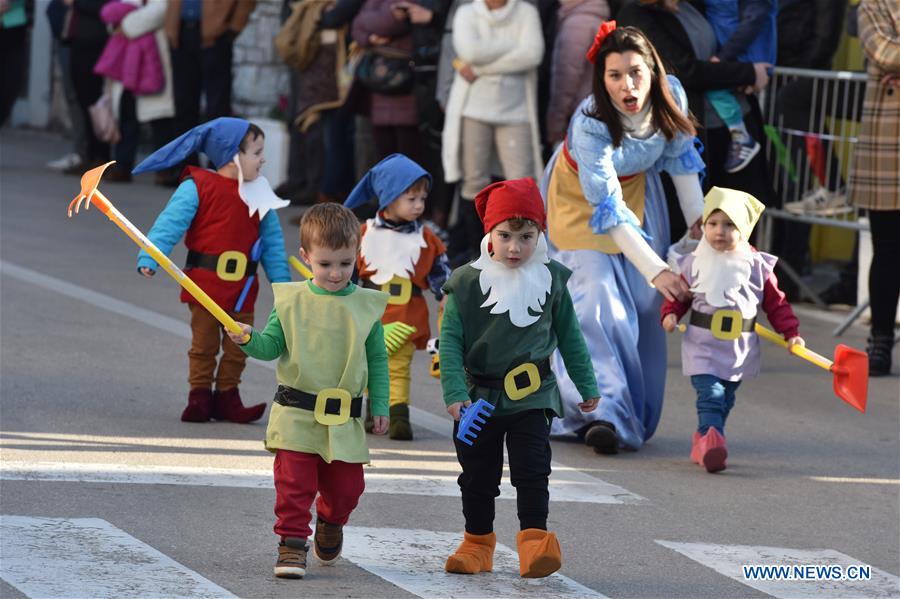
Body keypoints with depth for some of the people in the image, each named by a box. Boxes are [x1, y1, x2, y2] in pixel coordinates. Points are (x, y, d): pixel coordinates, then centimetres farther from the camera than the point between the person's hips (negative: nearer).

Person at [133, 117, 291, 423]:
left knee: (238, 348, 7)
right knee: (204, 345, 5)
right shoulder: (197, 188, -9)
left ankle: (226, 398, 18)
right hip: (205, 284, -4)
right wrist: (149, 258, -25)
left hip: (242, 288, 4)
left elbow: (272, 243, 11)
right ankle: (199, 396, 14)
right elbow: (170, 223, -14)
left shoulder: (259, 196, 7)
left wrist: (282, 281, 7)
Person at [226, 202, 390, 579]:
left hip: (345, 421, 2)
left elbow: (378, 360, 7)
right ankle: (292, 543, 1)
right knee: (294, 481, -8)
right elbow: (271, 346, 2)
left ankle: (330, 524, 39)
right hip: (296, 416, -2)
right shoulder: (291, 300, -2)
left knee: (346, 486, 9)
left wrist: (380, 407, 5)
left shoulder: (366, 306, 1)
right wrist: (248, 339, -19)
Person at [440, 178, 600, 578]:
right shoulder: (467, 282, -7)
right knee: (478, 477, 10)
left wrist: (587, 385, 18)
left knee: (532, 472, -11)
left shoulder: (550, 279, 1)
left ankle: (534, 540, -12)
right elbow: (450, 339, -7)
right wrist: (455, 392, -17)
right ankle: (477, 542, 24)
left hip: (532, 397, 0)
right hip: (480, 395, 0)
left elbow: (569, 336, 12)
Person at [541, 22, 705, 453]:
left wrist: (698, 219, 2)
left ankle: (636, 416, 10)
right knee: (596, 302, -20)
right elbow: (608, 210, -37)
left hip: (637, 191, 5)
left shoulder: (670, 95, -23)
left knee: (644, 305, 0)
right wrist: (656, 271, -41)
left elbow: (679, 155, -2)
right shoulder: (590, 124, -37)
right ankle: (604, 412, -26)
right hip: (581, 198, -5)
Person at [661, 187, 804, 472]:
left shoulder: (757, 266, 0)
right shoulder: (695, 264, -2)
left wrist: (791, 332, -1)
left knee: (725, 400, 12)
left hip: (741, 350, 3)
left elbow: (776, 303, 6)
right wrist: (670, 313, -11)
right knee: (710, 395, -17)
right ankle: (712, 439, -31)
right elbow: (679, 295, 8)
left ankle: (702, 442, 25)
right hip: (703, 348, -3)